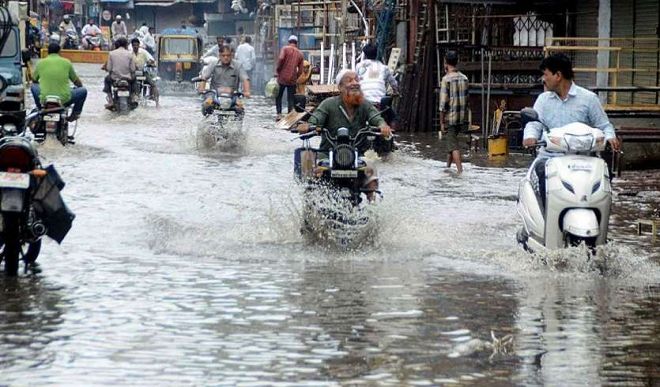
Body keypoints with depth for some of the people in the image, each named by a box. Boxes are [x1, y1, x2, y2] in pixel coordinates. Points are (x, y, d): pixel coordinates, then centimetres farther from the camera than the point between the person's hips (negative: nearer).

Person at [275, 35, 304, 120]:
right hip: (292, 79, 2)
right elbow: (300, 71, 7)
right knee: (291, 99, 7)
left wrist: (277, 71, -8)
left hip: (282, 77, -2)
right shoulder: (300, 54, 10)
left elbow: (281, 59, -19)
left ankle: (279, 114, 1)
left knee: (278, 96, 11)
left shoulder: (285, 49, -1)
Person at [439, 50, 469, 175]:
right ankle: (448, 166, 29)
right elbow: (466, 99, 11)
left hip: (451, 118, -6)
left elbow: (443, 103, -14)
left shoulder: (446, 79, -13)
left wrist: (441, 122, -8)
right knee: (451, 141, 21)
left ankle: (460, 170, -11)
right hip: (462, 117, 6)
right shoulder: (464, 78, 6)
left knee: (454, 146, -3)